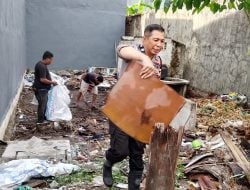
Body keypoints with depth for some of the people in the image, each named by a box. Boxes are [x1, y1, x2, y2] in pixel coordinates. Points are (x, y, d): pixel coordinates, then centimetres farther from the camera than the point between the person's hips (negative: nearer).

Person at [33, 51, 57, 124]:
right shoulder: (42, 66, -23)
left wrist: (51, 81, 18)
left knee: (44, 104, 20)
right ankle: (40, 120, 12)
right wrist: (52, 82, -17)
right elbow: (43, 79, -27)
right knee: (42, 105, 1)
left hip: (42, 89, 11)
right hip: (41, 89, -11)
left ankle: (44, 118, 33)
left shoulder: (41, 64, 11)